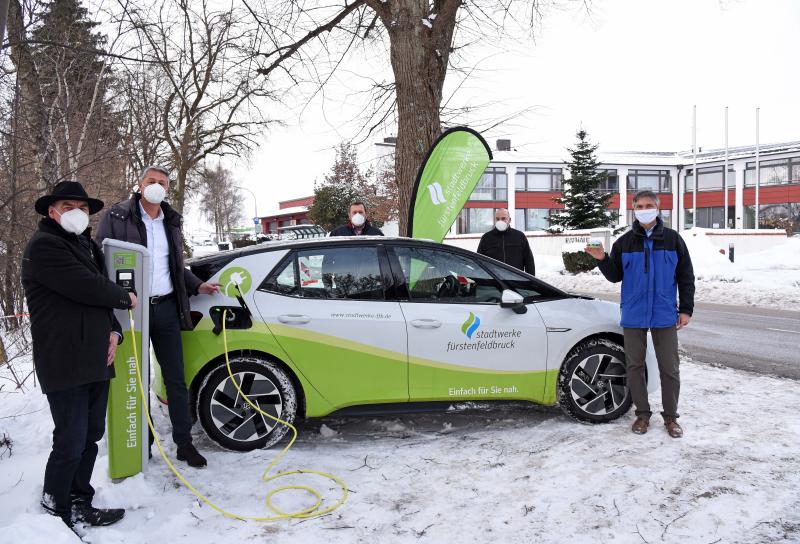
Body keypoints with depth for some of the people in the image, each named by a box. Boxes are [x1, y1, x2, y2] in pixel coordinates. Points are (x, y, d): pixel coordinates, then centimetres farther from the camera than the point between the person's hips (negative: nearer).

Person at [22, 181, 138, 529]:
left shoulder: (87, 246, 19)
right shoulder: (44, 245, -11)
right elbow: (86, 288, -23)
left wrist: (113, 331, 2)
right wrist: (125, 298, -5)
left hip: (96, 360, 9)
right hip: (65, 364, -9)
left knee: (91, 436, 14)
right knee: (71, 442, -3)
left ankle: (79, 502, 27)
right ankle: (56, 509, 15)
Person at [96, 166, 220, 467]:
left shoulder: (171, 222, 15)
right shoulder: (116, 217, -1)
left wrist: (198, 286, 9)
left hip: (166, 308, 4)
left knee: (176, 378, 5)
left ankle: (184, 442, 12)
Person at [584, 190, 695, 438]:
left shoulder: (673, 239, 2)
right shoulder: (624, 242, 6)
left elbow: (686, 277, 3)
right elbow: (615, 276, 9)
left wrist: (686, 309, -1)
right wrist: (602, 260, -10)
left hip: (664, 315, -1)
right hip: (633, 315, 1)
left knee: (669, 368, 4)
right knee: (635, 366, 7)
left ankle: (671, 416, 16)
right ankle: (642, 414, 19)